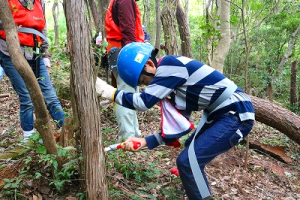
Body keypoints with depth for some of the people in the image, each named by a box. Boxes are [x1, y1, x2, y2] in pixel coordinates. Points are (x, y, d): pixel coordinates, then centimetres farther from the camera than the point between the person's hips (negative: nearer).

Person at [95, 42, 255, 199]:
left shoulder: (171, 64, -18)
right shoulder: (171, 80, 8)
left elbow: (143, 102, -23)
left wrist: (106, 90, -11)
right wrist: (145, 141, -2)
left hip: (236, 115, -10)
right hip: (219, 113, 10)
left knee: (187, 160, -17)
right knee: (192, 148, 28)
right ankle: (197, 186, 52)